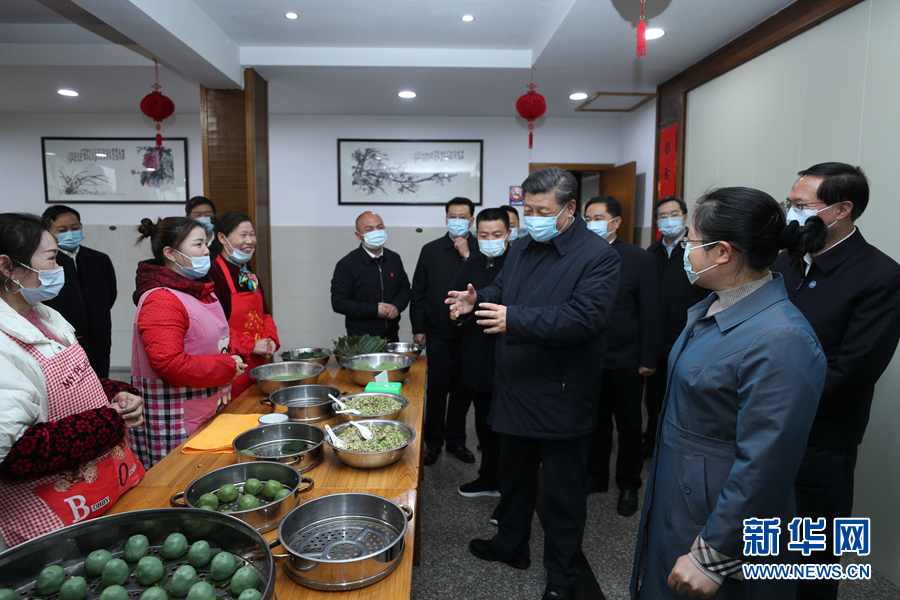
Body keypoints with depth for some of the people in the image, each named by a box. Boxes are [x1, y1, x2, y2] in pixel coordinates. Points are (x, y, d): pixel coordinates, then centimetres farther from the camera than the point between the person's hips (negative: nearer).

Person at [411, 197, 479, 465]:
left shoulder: (481, 250, 2)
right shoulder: (431, 250, 6)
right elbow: (417, 292, 6)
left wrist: (467, 255, -15)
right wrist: (418, 328, 2)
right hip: (439, 333, 0)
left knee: (462, 389, 10)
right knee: (437, 388, 3)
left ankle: (456, 440, 26)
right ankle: (433, 442, 19)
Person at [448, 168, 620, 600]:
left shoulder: (598, 256, -14)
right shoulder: (523, 248, 10)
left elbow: (583, 317, -25)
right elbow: (501, 292, 20)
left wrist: (515, 321, -32)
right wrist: (477, 300, -3)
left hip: (562, 399, -7)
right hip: (516, 389, 7)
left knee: (563, 491, 9)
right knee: (513, 474, 23)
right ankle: (511, 544, 46)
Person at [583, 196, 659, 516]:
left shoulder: (640, 258, -5)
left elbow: (650, 312, -5)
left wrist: (648, 358, -8)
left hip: (625, 360, -2)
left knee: (628, 426, 12)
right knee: (595, 422, 16)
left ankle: (628, 485, 29)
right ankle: (596, 477, 33)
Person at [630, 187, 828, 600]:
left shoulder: (780, 340, -27)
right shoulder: (712, 307, 1)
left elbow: (763, 466, -27)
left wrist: (711, 557, -22)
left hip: (719, 515, -8)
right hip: (674, 497, 8)